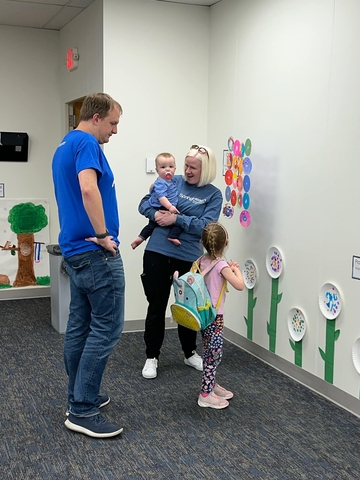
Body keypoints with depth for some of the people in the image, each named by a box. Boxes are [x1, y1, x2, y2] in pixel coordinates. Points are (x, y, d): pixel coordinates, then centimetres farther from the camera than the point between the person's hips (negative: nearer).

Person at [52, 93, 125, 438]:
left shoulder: (63, 147, 18)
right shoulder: (86, 143, -13)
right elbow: (89, 188, -31)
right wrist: (103, 235, -21)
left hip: (75, 250, 10)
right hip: (96, 253, -10)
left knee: (79, 327, 13)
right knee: (106, 329, -5)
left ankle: (80, 396, 23)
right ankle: (83, 411, 0)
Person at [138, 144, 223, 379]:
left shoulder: (213, 194, 1)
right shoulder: (171, 181, 5)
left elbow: (205, 226, -12)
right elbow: (145, 203, 6)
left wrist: (177, 218, -19)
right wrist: (155, 213, -15)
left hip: (189, 257, 0)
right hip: (158, 252, 0)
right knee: (157, 305, 6)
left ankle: (190, 352, 35)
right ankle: (152, 356, 21)